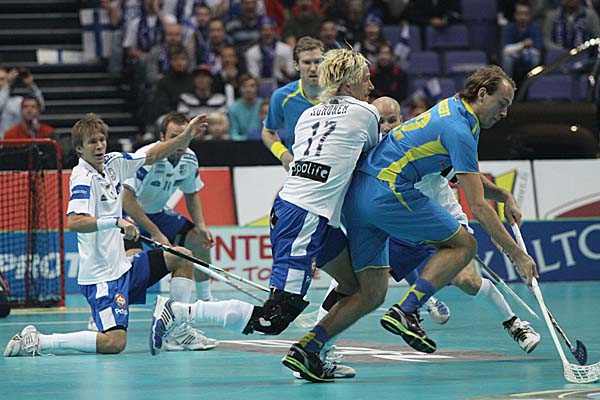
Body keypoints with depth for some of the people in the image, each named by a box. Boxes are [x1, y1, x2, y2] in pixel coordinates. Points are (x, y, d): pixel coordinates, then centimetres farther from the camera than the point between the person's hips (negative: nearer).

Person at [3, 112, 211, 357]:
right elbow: (73, 222, -33)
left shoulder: (113, 163, 5)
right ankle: (35, 342, -13)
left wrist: (185, 137, 11)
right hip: (101, 275, -9)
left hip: (122, 266, 9)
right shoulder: (83, 178, -18)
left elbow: (151, 156, 20)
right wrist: (115, 222, -39)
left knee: (182, 257, 15)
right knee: (114, 343, -21)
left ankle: (179, 332, 16)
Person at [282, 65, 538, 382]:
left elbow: (468, 177, 37)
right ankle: (406, 311, -12)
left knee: (371, 294, 9)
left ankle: (306, 348, -1)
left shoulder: (450, 108, 19)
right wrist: (517, 254, -10)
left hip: (356, 192, 9)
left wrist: (502, 196, 28)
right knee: (462, 244, 1)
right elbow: (477, 206, -13)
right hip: (388, 189, -9)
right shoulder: (459, 130, -11)